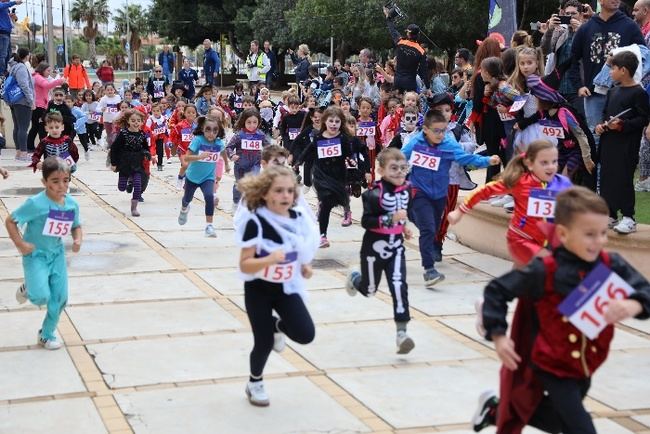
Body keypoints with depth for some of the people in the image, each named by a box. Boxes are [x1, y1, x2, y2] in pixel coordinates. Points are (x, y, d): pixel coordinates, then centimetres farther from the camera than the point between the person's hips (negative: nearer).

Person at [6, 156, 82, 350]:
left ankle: (47, 335, 28)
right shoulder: (36, 203, -23)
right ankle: (28, 289, 18)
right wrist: (20, 243, -21)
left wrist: (78, 240, -9)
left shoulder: (72, 204, -6)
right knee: (42, 297, -20)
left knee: (60, 298, 7)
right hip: (35, 255, -5)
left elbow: (76, 226, 11)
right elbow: (10, 221, -15)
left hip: (57, 255, 5)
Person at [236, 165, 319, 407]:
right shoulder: (256, 223, -23)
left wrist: (305, 266, -4)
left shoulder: (298, 219, -6)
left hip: (286, 288, 4)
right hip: (259, 290, -4)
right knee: (264, 343, 1)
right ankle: (255, 384, 31)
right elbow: (244, 265, -24)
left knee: (306, 334, -11)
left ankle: (279, 325, 25)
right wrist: (269, 259, -41)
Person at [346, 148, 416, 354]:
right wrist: (390, 219, -34)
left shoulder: (406, 189, -1)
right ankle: (355, 279, 53)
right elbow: (366, 221, -27)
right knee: (369, 289, 16)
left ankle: (401, 332, -13)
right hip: (374, 247, -4)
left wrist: (404, 226, 9)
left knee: (399, 286, -13)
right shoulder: (375, 193, -22)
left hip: (396, 247, 4)